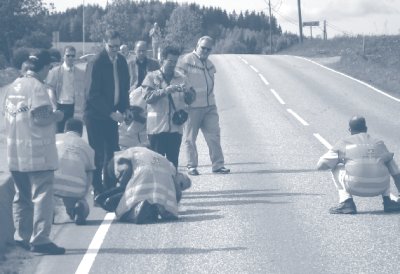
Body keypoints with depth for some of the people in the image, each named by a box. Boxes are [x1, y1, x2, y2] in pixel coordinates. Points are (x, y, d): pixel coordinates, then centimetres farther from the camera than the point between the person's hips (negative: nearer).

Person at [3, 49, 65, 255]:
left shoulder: (14, 85, 11)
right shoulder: (37, 86, -14)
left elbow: (7, 114, 17)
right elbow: (40, 118, -21)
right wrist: (56, 116, -3)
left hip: (15, 153, 8)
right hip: (37, 153, -8)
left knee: (22, 197, 16)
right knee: (42, 195, -5)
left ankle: (22, 236, 21)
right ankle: (40, 239, -8)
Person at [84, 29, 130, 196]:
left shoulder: (121, 61, 5)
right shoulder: (98, 62, -14)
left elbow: (124, 87, 13)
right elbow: (94, 93, -17)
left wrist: (123, 110, -1)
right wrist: (111, 113, -19)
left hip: (112, 113, 6)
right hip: (96, 115, -6)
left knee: (112, 152, 5)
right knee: (98, 154, -5)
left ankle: (110, 187, 12)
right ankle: (98, 190, 1)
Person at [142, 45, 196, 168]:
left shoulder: (181, 78, 12)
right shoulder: (152, 77, 3)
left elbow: (190, 100, 9)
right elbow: (148, 97, -10)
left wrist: (187, 91, -13)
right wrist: (166, 91, -22)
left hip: (175, 127, 3)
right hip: (157, 127, -3)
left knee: (173, 162, 6)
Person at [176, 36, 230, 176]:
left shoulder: (209, 64, 15)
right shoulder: (186, 61, -8)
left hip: (209, 106, 6)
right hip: (192, 106, -6)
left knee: (214, 135, 4)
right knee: (190, 138, 2)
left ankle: (218, 165, 7)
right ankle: (192, 166, 9)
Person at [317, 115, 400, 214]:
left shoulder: (343, 144, 12)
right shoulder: (379, 144, 21)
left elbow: (320, 165, 14)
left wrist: (341, 160, 32)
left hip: (355, 187, -3)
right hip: (379, 188, 4)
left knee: (336, 168, 23)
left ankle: (347, 202, 6)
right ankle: (387, 201, 17)